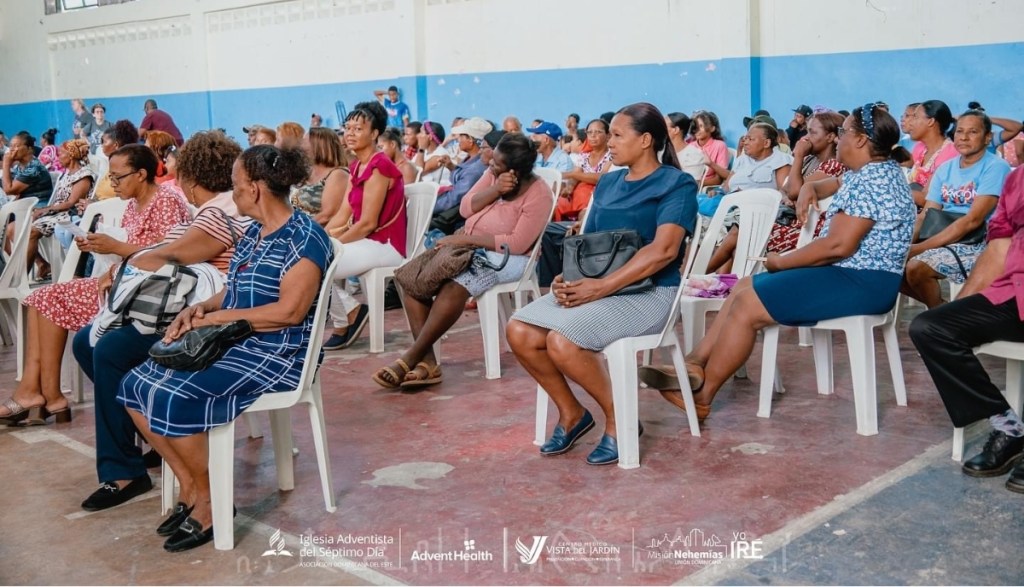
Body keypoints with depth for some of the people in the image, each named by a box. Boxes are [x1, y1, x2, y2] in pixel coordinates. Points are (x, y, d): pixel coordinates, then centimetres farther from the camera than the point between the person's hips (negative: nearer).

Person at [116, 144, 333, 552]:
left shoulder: (304, 238, -15)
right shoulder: (253, 233, 14)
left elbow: (290, 311, -23)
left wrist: (216, 317, -18)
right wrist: (199, 309, -1)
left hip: (278, 353, -10)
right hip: (233, 342, 10)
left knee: (173, 398, -26)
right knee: (136, 385, -3)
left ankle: (210, 498, -7)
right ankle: (189, 485, 4)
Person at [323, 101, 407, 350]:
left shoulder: (379, 166, -16)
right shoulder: (357, 166, 12)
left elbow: (367, 223, -20)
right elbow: (343, 215, 10)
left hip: (385, 245, -9)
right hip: (366, 241, 9)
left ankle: (351, 315, 3)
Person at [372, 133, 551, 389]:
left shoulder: (538, 193, -14)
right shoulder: (492, 173, 5)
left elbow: (517, 244, -21)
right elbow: (466, 208, 0)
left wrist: (467, 239, -22)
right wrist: (495, 190, -17)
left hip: (506, 258, -7)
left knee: (455, 286, -36)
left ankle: (410, 359, -29)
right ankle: (427, 362, -25)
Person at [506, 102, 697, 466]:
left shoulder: (677, 184, -5)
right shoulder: (607, 183, 17)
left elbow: (663, 250, -19)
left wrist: (602, 286, -25)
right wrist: (566, 277, -6)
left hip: (648, 292, -7)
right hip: (595, 287, 7)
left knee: (562, 341, -30)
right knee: (519, 332, -13)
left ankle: (619, 420, -7)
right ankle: (571, 412, 6)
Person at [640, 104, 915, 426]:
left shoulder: (871, 180, -19)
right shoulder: (874, 171, 14)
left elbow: (839, 245, -26)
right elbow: (839, 184, 37)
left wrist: (781, 262, -14)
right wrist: (810, 188, 13)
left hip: (861, 283, -11)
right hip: (849, 273, 11)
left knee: (746, 305, -14)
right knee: (744, 288, 6)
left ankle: (702, 394, -6)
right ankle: (695, 366, -1)